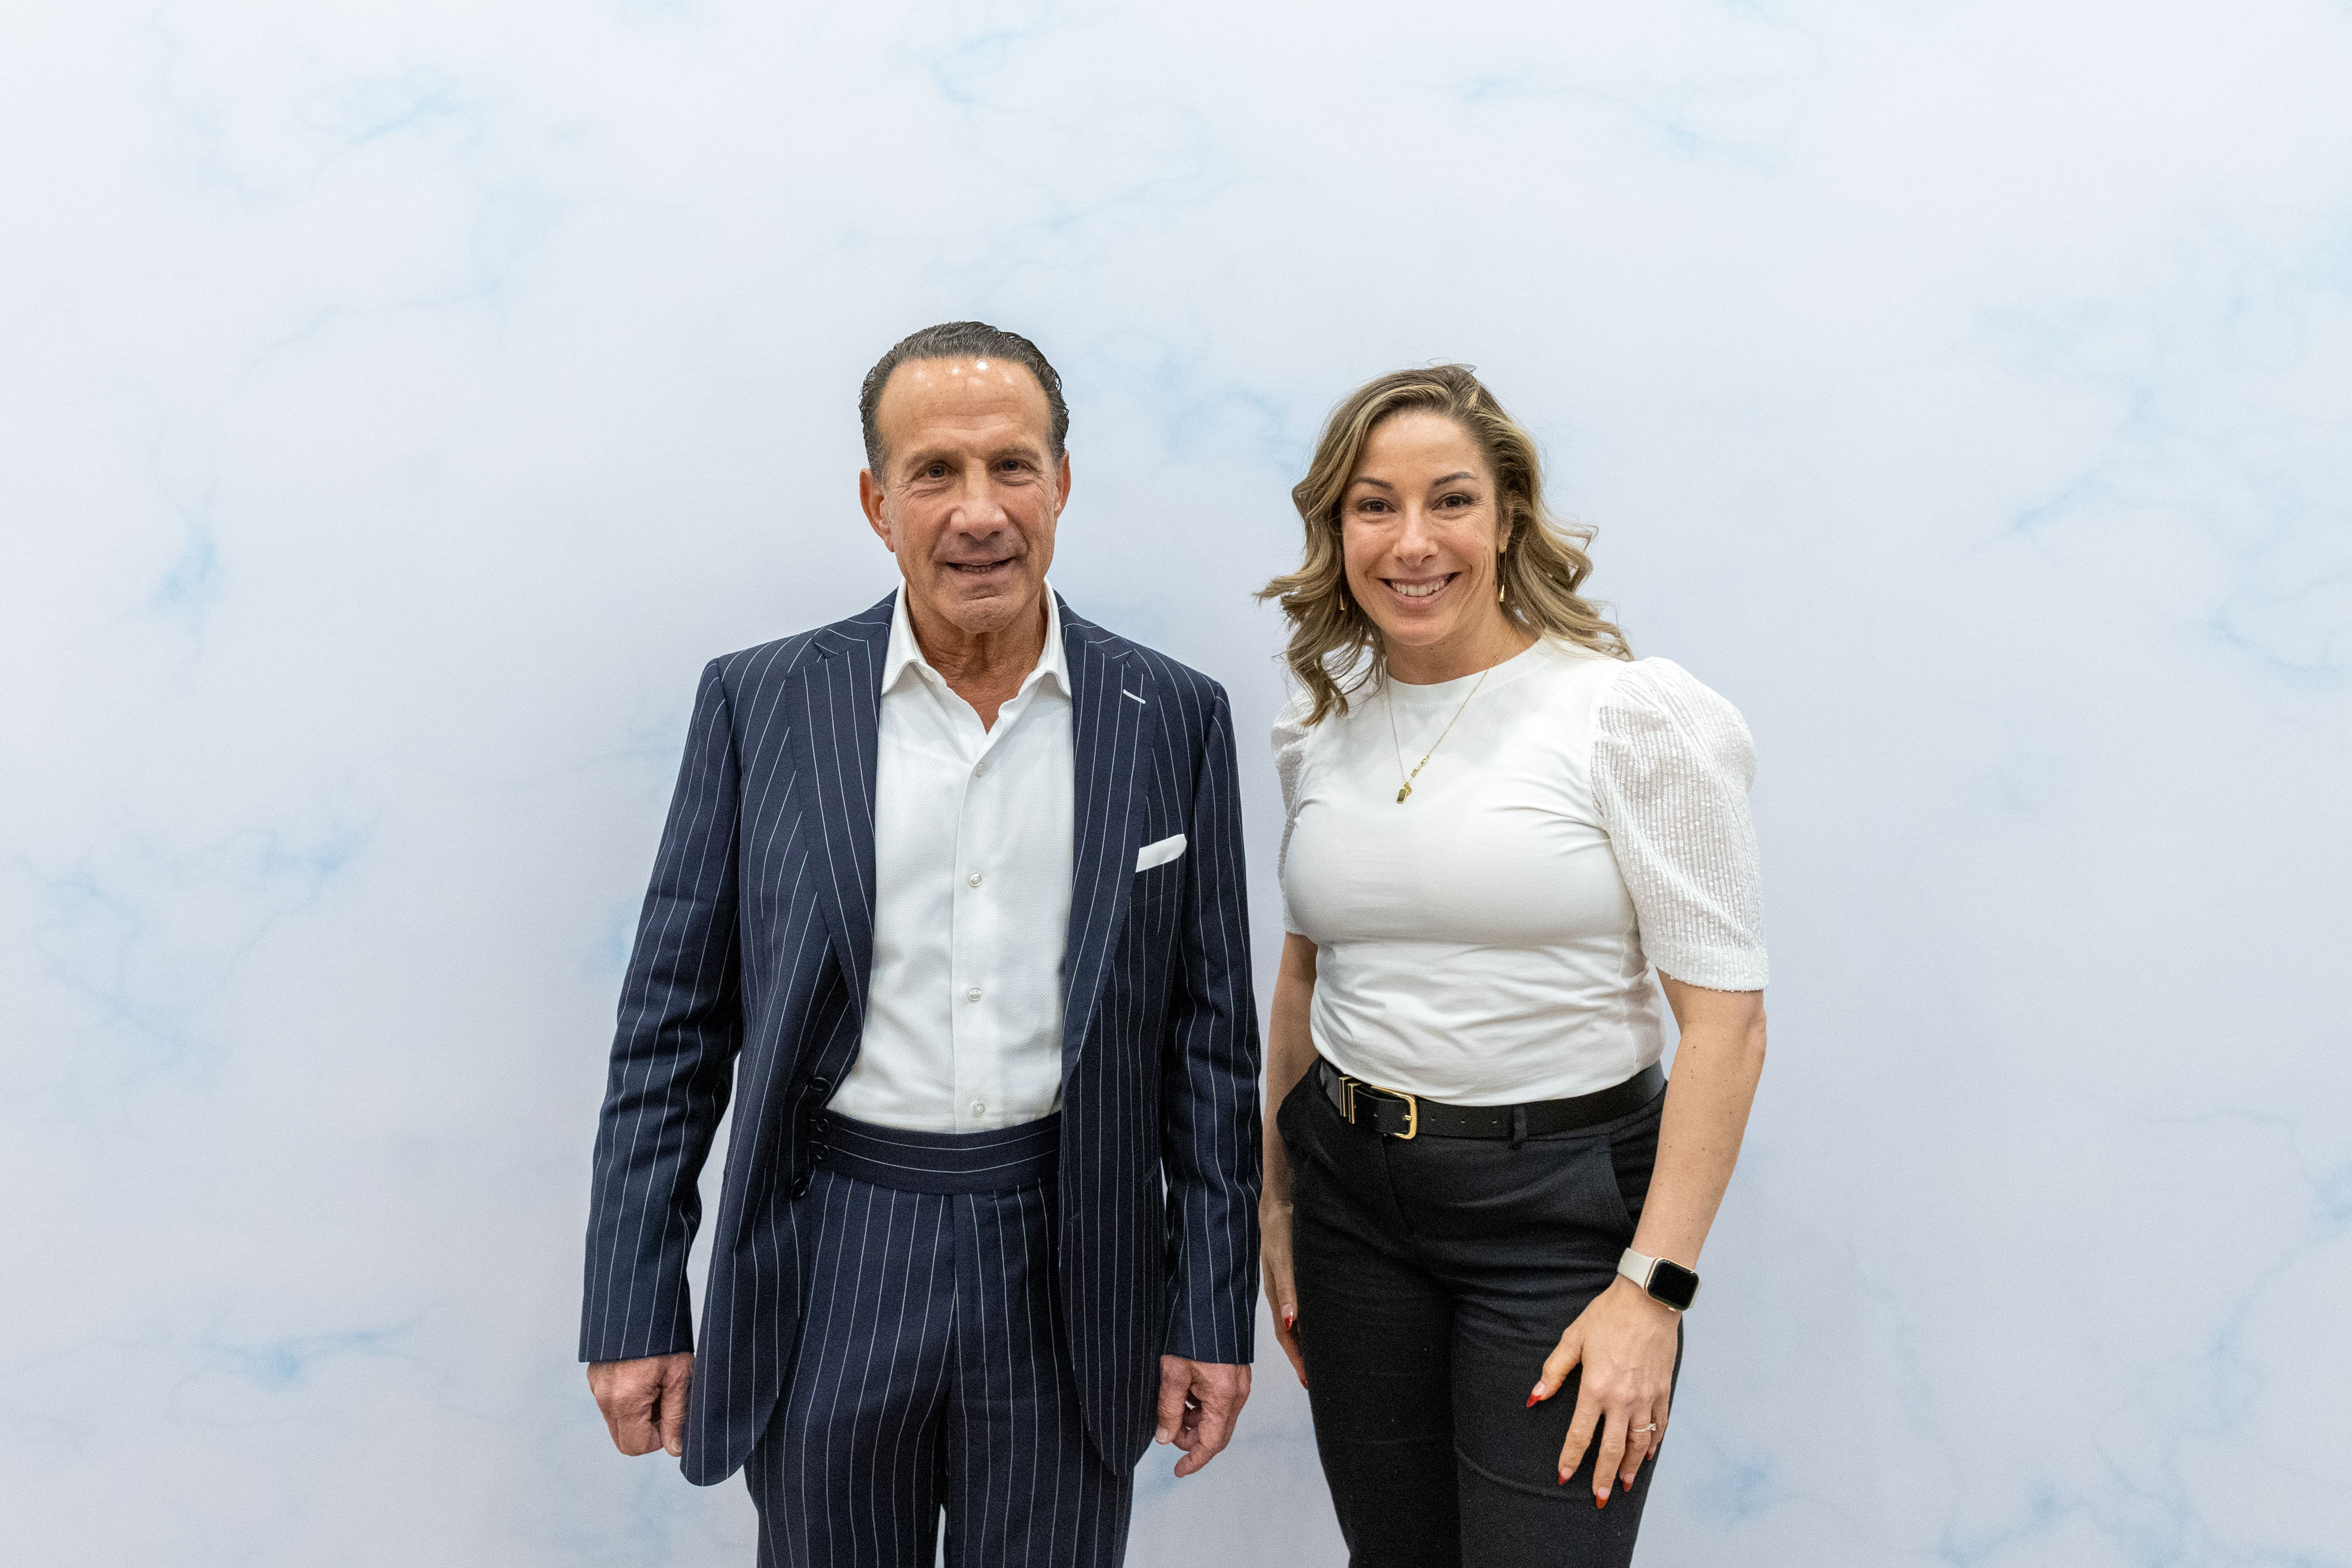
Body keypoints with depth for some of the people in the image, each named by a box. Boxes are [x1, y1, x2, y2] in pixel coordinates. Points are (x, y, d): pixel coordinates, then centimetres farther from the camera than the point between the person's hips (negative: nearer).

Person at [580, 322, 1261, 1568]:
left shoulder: (1173, 717, -1)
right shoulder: (759, 704, -3)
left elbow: (1210, 1031, 1)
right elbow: (672, 1018, 0)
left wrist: (1216, 1309, 1)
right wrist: (634, 1306, -1)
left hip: (1067, 1277, 1)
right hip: (829, 1268, 0)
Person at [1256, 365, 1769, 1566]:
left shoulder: (1633, 715, -12)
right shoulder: (1319, 728, 4)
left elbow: (1724, 1016, -13)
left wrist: (1653, 1287, -16)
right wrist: (1276, 1200, 14)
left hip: (1562, 1197, -4)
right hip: (1351, 1186, 5)